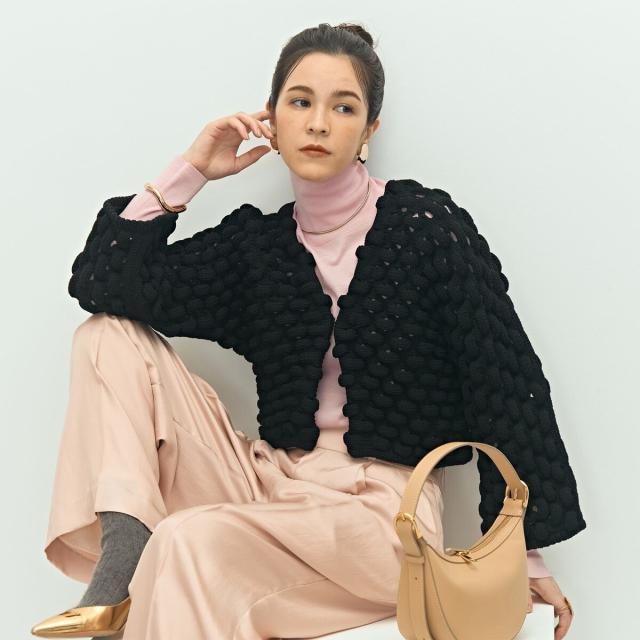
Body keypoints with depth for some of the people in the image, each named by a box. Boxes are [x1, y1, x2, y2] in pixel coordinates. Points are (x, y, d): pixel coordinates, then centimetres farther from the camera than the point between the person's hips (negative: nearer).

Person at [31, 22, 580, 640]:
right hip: (275, 481, 6)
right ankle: (121, 571, -16)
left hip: (383, 507, -5)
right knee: (111, 333, -4)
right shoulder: (257, 240, 8)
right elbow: (102, 282, 3)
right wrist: (189, 171, 0)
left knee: (191, 542, -35)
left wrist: (529, 555, -5)